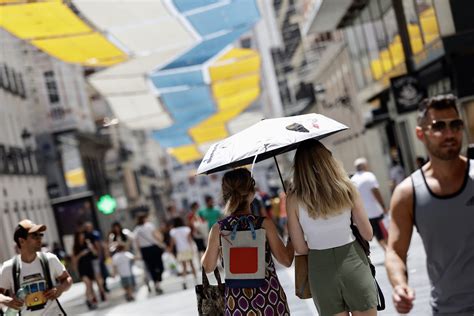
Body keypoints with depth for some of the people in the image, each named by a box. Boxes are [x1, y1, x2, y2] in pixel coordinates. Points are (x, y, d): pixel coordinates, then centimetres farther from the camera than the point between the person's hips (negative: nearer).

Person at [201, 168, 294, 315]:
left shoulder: (218, 229, -5)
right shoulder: (264, 223, -11)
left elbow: (208, 267, 4)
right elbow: (286, 260, -6)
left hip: (237, 299, 2)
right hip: (269, 294, -2)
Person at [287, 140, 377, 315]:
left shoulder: (294, 199, -8)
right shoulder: (346, 188, -6)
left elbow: (300, 248, -5)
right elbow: (368, 235, 0)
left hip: (321, 270, 0)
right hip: (353, 263, 0)